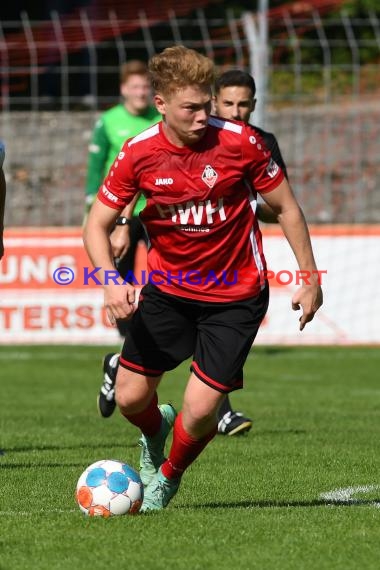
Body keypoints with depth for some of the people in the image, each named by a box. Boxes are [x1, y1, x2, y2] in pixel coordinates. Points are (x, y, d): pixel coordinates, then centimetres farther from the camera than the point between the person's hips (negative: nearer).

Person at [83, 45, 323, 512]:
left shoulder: (240, 142, -16)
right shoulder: (138, 154, -12)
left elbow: (286, 208, -3)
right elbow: (96, 225, -5)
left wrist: (311, 279, -1)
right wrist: (111, 283, -23)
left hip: (236, 297, -2)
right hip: (167, 289, 2)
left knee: (200, 411, -11)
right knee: (130, 397, 0)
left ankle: (169, 475, 22)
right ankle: (155, 431, 38)